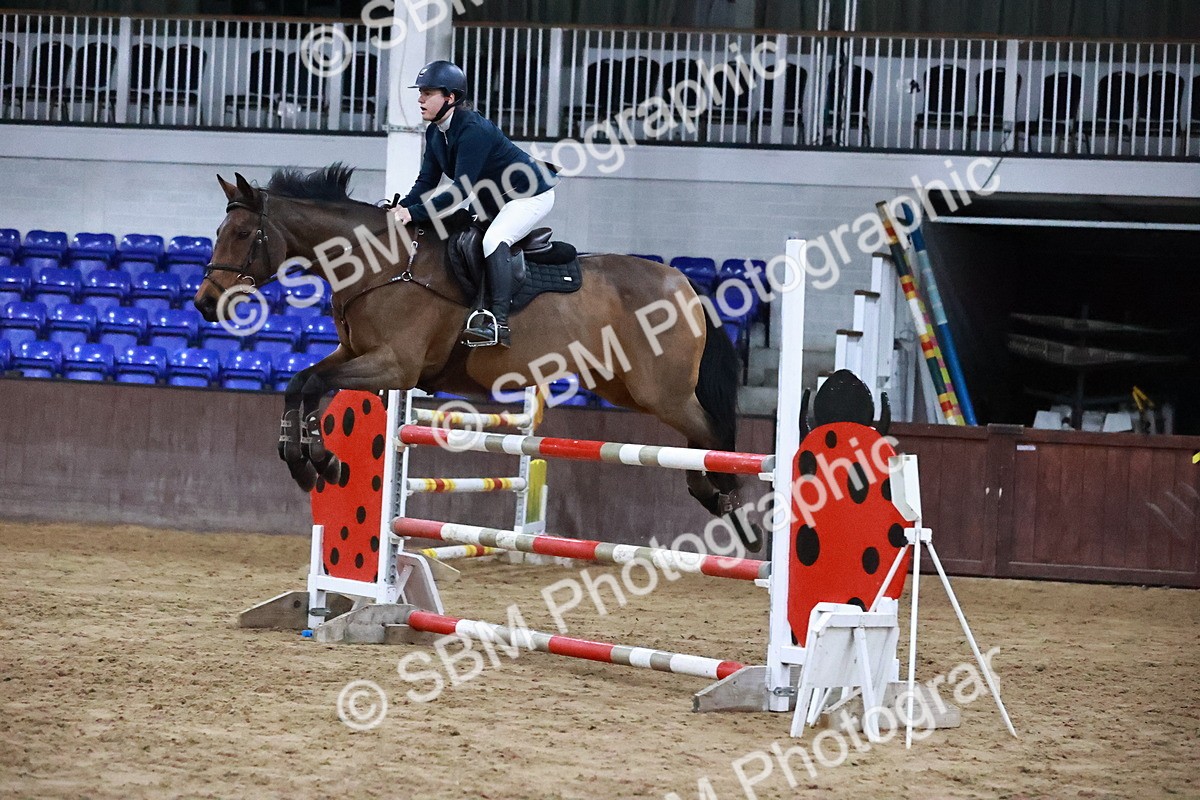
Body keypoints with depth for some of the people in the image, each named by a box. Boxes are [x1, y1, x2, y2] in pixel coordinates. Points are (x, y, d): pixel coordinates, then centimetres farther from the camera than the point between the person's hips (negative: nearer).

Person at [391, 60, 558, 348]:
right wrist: (401, 207, -19)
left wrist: (414, 213, -38)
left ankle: (498, 324, -36)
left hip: (532, 195, -11)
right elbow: (427, 181, -1)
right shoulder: (435, 132, -2)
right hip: (494, 201, 11)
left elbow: (460, 189, -36)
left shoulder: (473, 130, -31)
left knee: (494, 240, -30)